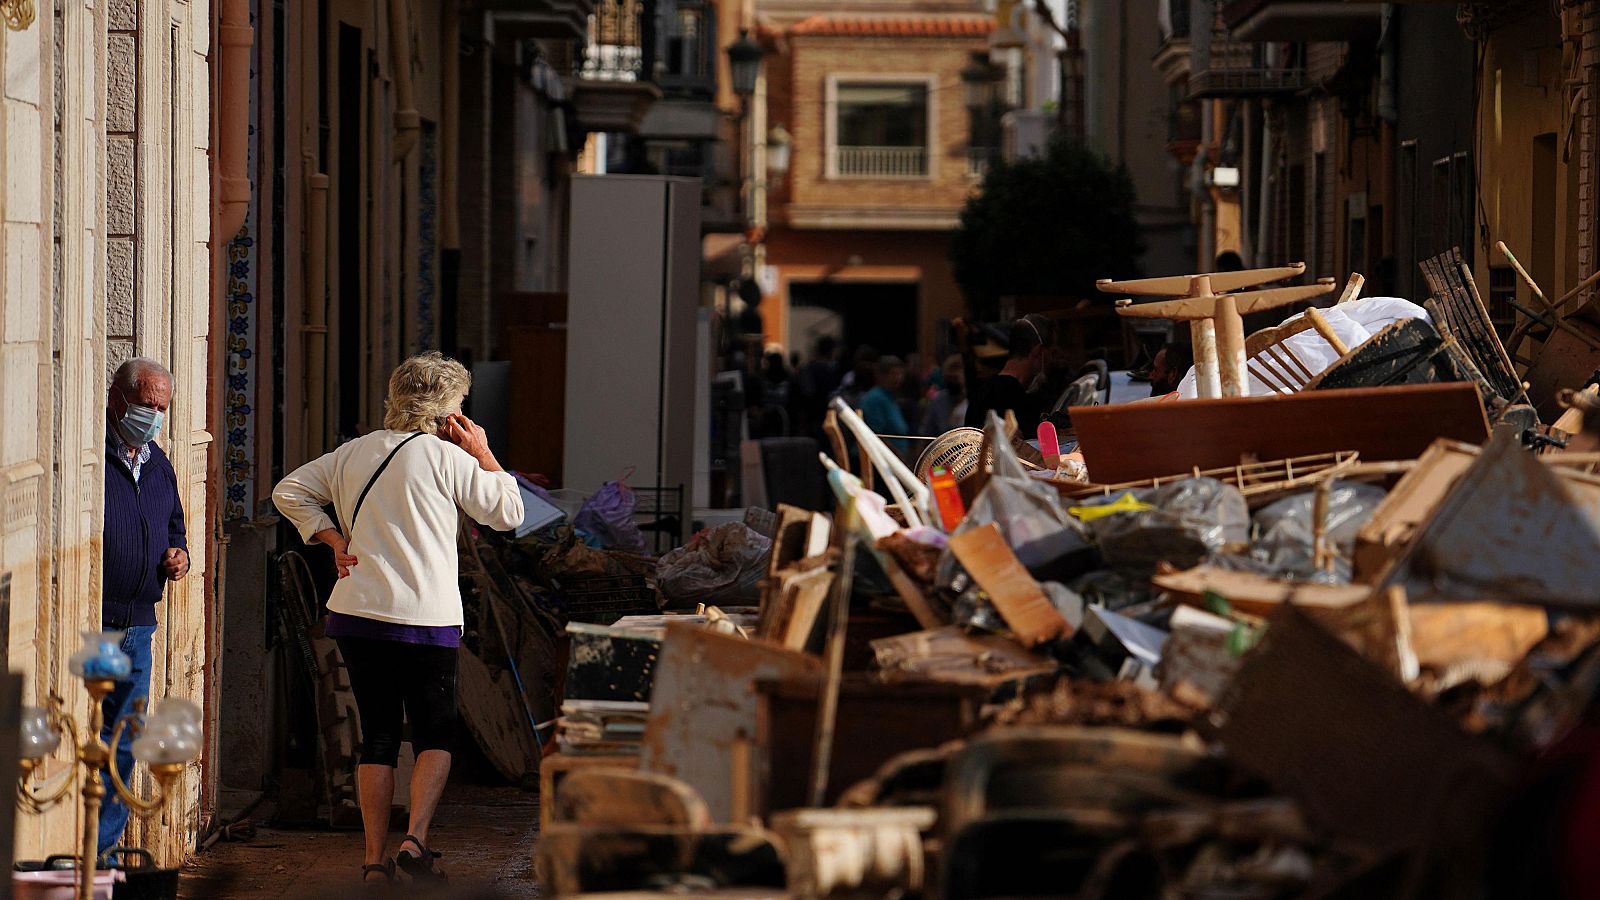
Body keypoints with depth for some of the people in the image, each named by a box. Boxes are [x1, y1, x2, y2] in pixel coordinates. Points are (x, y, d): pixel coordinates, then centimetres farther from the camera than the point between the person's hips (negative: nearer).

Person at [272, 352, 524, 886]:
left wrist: (334, 539, 10)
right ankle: (416, 840, -12)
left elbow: (289, 491, 16)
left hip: (355, 617, 4)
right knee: (435, 736, 7)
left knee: (377, 738, 10)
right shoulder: (448, 457, -5)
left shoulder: (354, 453, 11)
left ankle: (374, 859, 8)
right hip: (426, 621, -4)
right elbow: (508, 512, 3)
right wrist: (484, 455, 10)